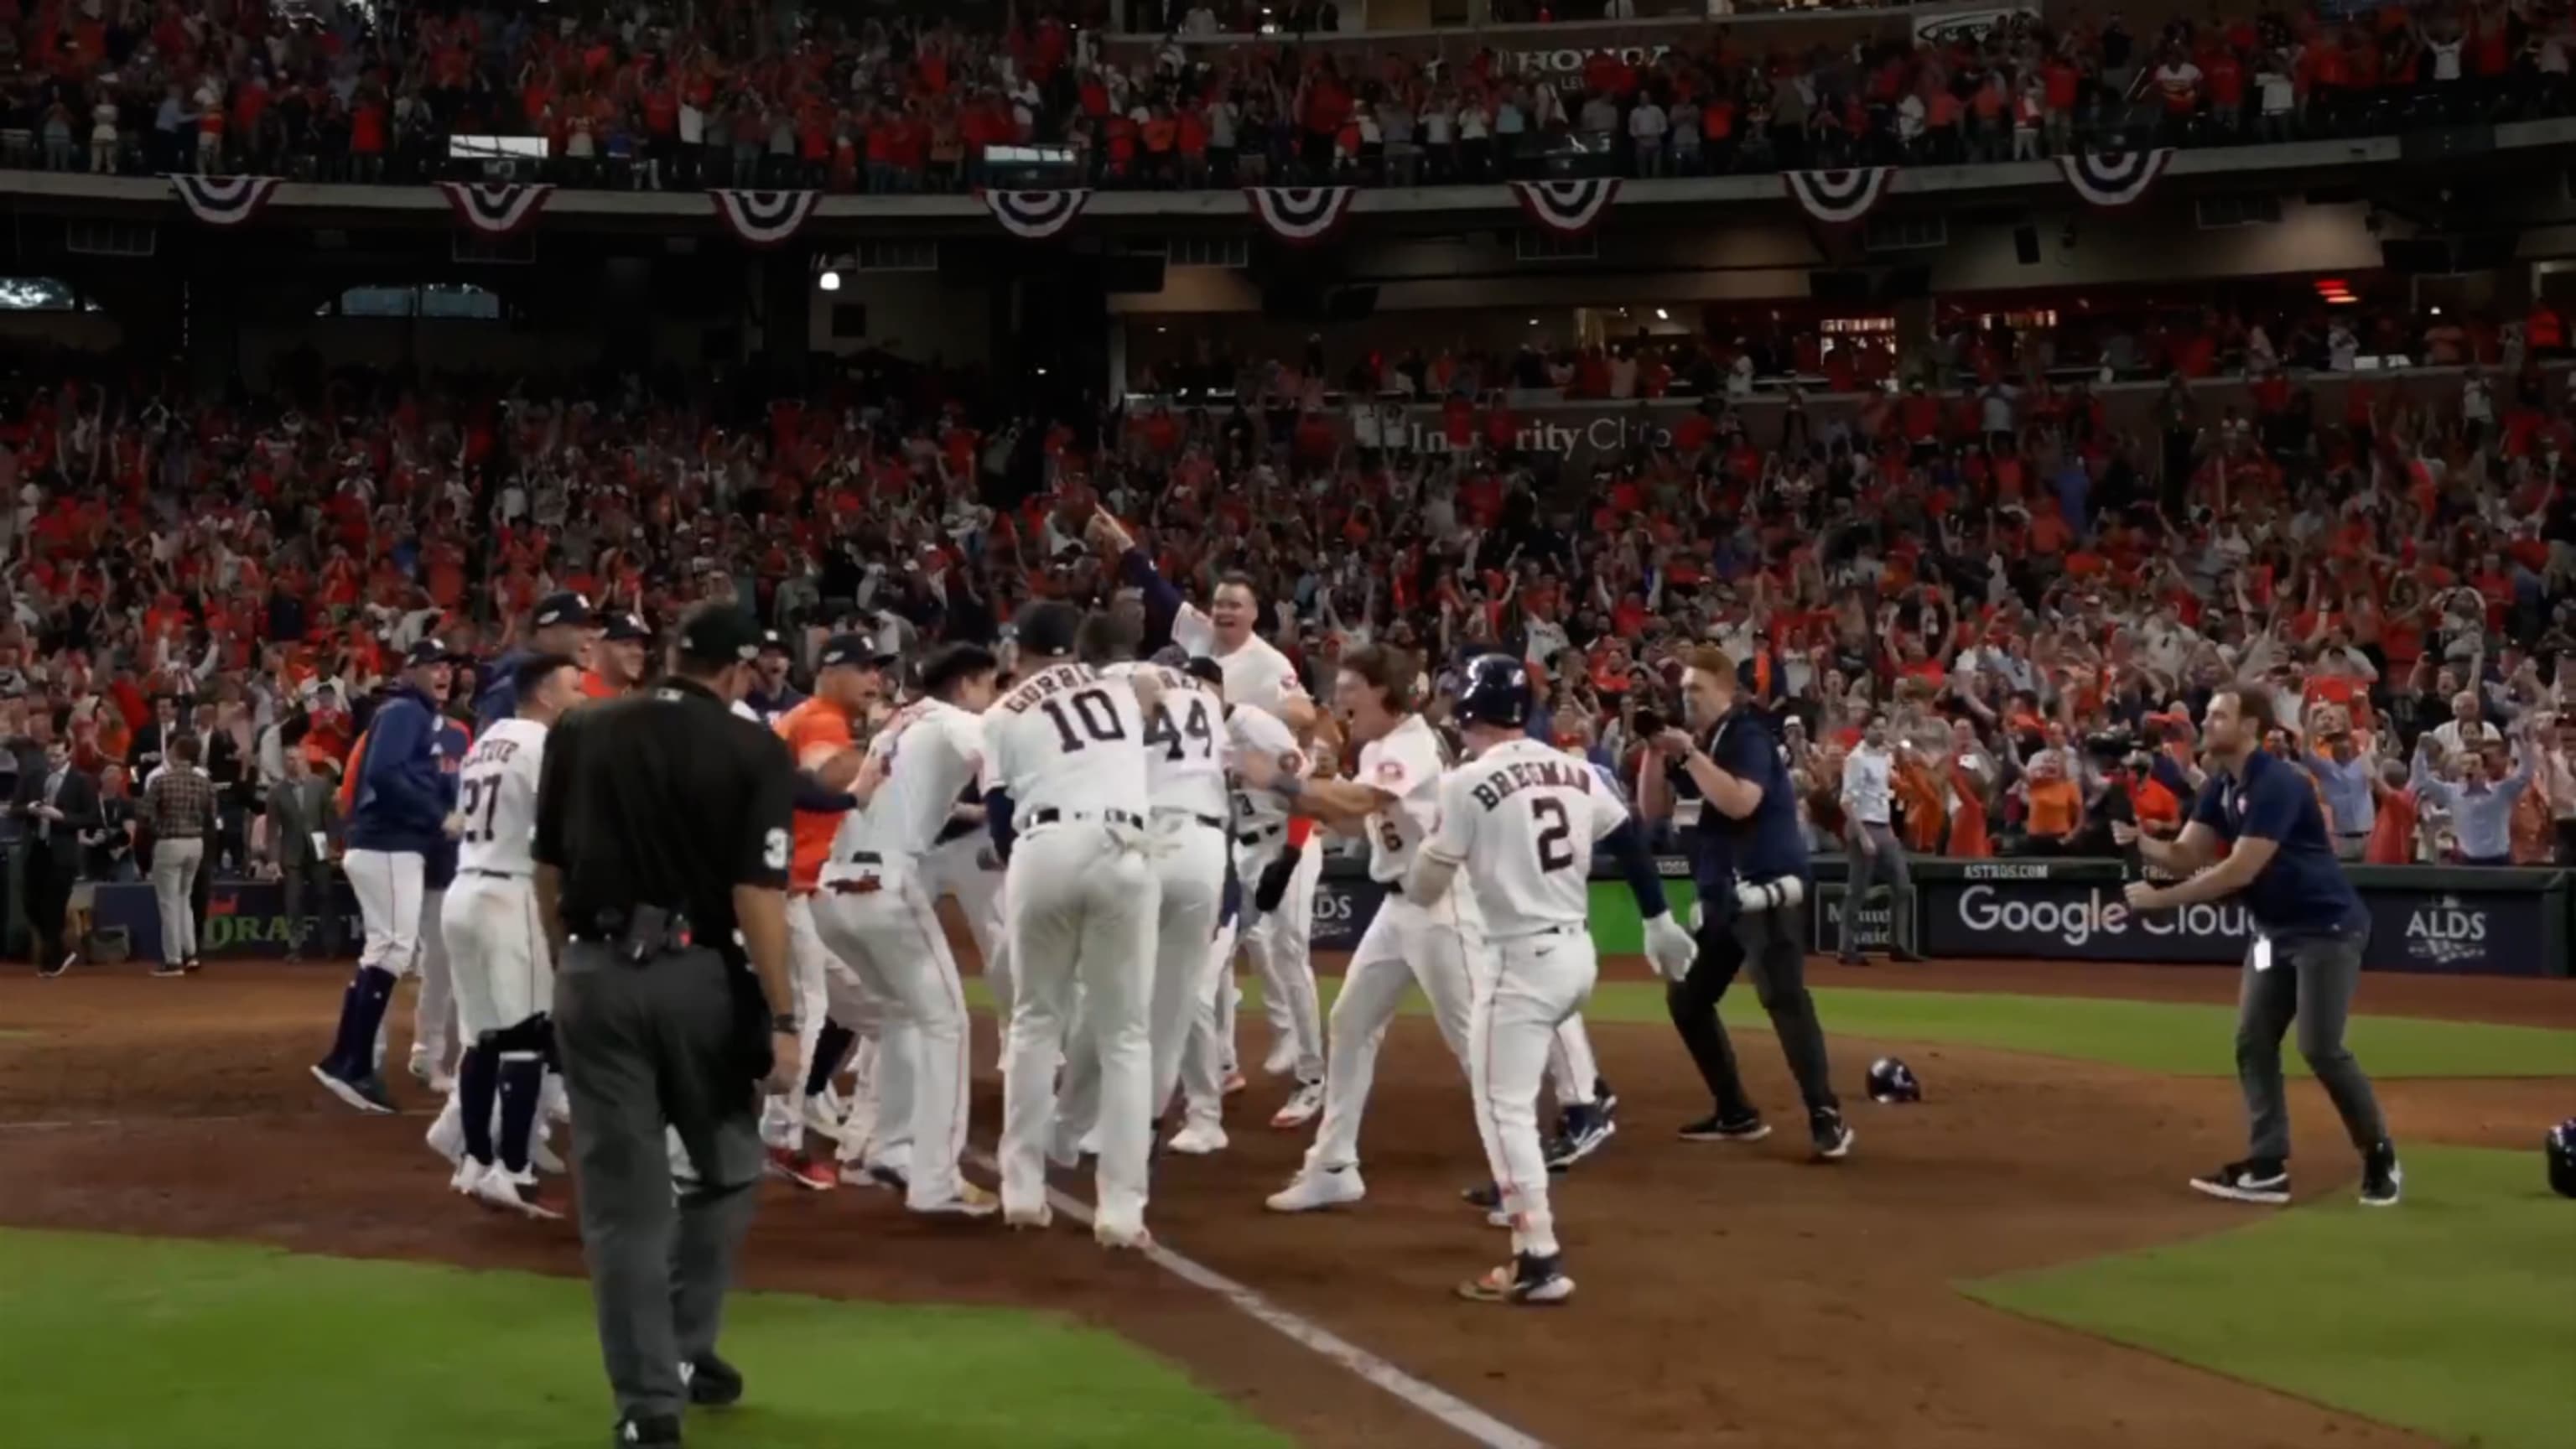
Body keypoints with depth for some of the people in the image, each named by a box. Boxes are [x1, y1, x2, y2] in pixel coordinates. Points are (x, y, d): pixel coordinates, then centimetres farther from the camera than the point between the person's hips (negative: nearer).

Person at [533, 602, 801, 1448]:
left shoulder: (578, 732, 6)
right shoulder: (756, 752, -5)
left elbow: (547, 869, 9)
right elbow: (757, 894, -12)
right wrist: (781, 1017, -10)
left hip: (596, 974, 2)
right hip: (702, 978, -2)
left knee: (624, 1196, 5)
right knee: (727, 1171, 20)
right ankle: (687, 1352, 20)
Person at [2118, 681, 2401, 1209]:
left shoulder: (2277, 784, -24)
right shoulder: (2220, 787, 5)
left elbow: (2240, 871, -29)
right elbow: (2185, 857, 2)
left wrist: (2160, 899, -27)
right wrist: (2139, 840, -18)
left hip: (2327, 927, -9)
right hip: (2275, 931, 9)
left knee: (2321, 1048, -11)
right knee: (2253, 1043, 4)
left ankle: (2381, 1160, 6)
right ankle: (2267, 1168, 8)